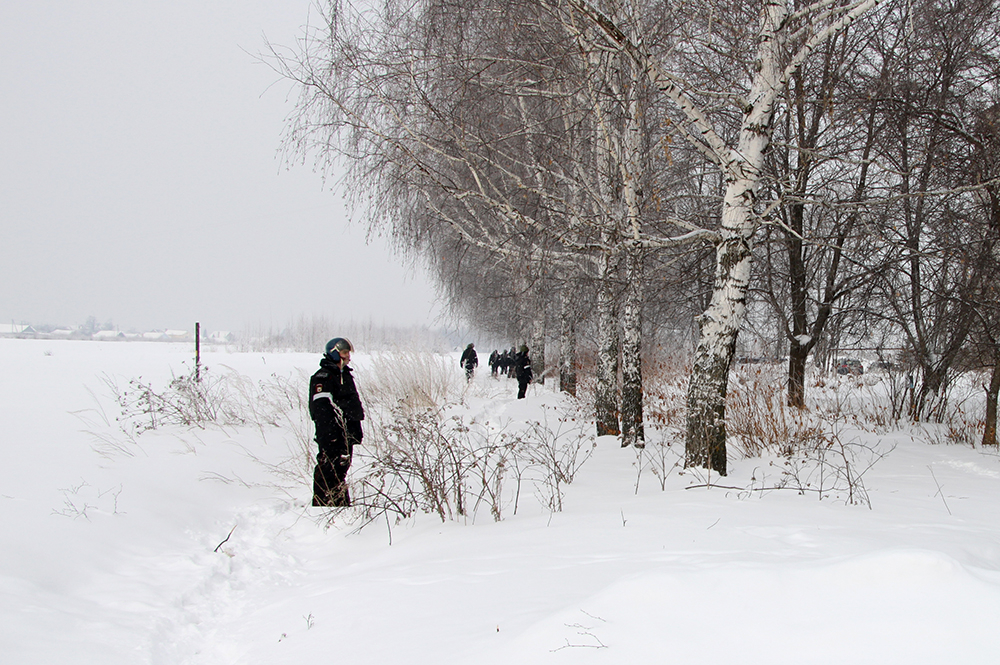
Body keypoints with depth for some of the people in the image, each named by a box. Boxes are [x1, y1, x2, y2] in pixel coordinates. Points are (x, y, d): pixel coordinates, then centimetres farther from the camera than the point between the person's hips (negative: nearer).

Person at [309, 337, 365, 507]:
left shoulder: (345, 375, 19)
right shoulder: (323, 377, -10)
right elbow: (321, 407, -18)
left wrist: (357, 430, 22)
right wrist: (329, 432, -24)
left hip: (347, 432, 9)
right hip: (331, 432, -9)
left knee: (342, 466, 13)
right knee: (327, 468, -8)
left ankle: (342, 502, 19)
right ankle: (320, 503, -5)